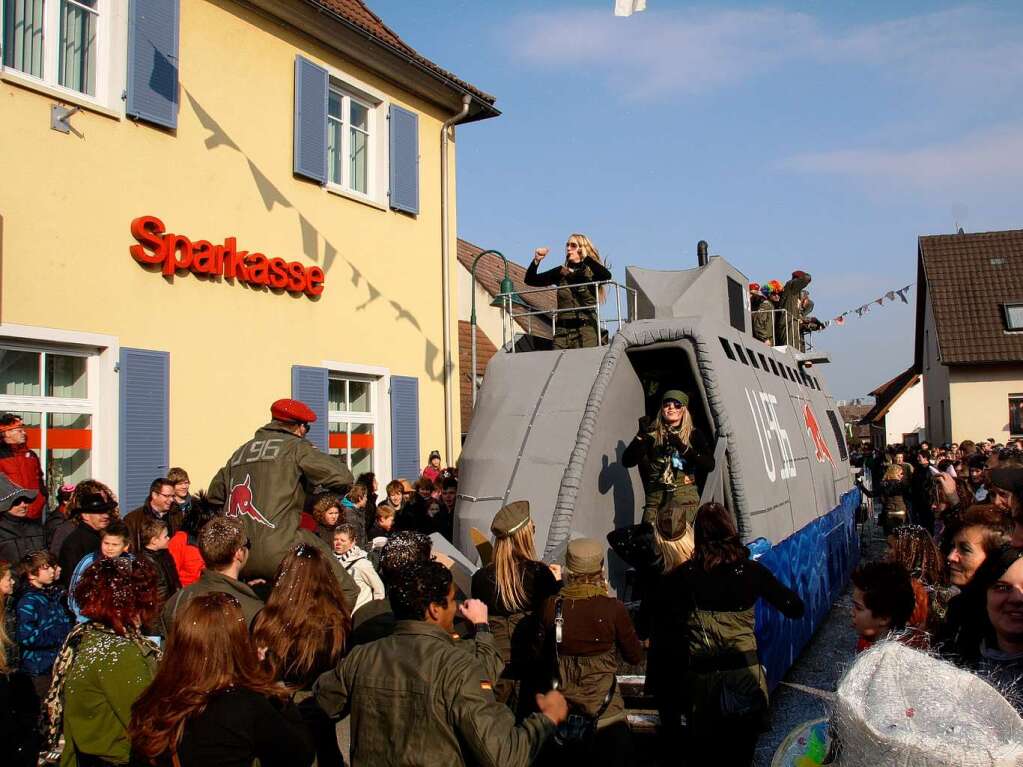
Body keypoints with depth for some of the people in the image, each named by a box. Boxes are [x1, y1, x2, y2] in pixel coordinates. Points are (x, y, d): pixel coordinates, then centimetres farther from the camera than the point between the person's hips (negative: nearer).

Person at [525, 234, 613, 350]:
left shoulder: (591, 272, 4)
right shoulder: (560, 272, 13)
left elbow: (607, 275, -19)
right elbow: (530, 280, 14)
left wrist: (586, 257, -15)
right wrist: (536, 261, -3)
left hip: (586, 328, -3)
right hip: (562, 330, 3)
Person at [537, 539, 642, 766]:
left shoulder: (552, 607, -12)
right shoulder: (614, 609, -18)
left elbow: (543, 654, 2)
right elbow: (635, 657, -4)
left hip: (562, 712, 2)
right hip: (605, 712, -2)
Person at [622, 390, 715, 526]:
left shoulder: (693, 434, 12)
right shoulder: (652, 434, 11)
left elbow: (710, 465, -1)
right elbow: (627, 462, 3)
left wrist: (683, 448, -11)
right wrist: (641, 436, -8)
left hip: (685, 499, -1)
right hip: (655, 498, 1)